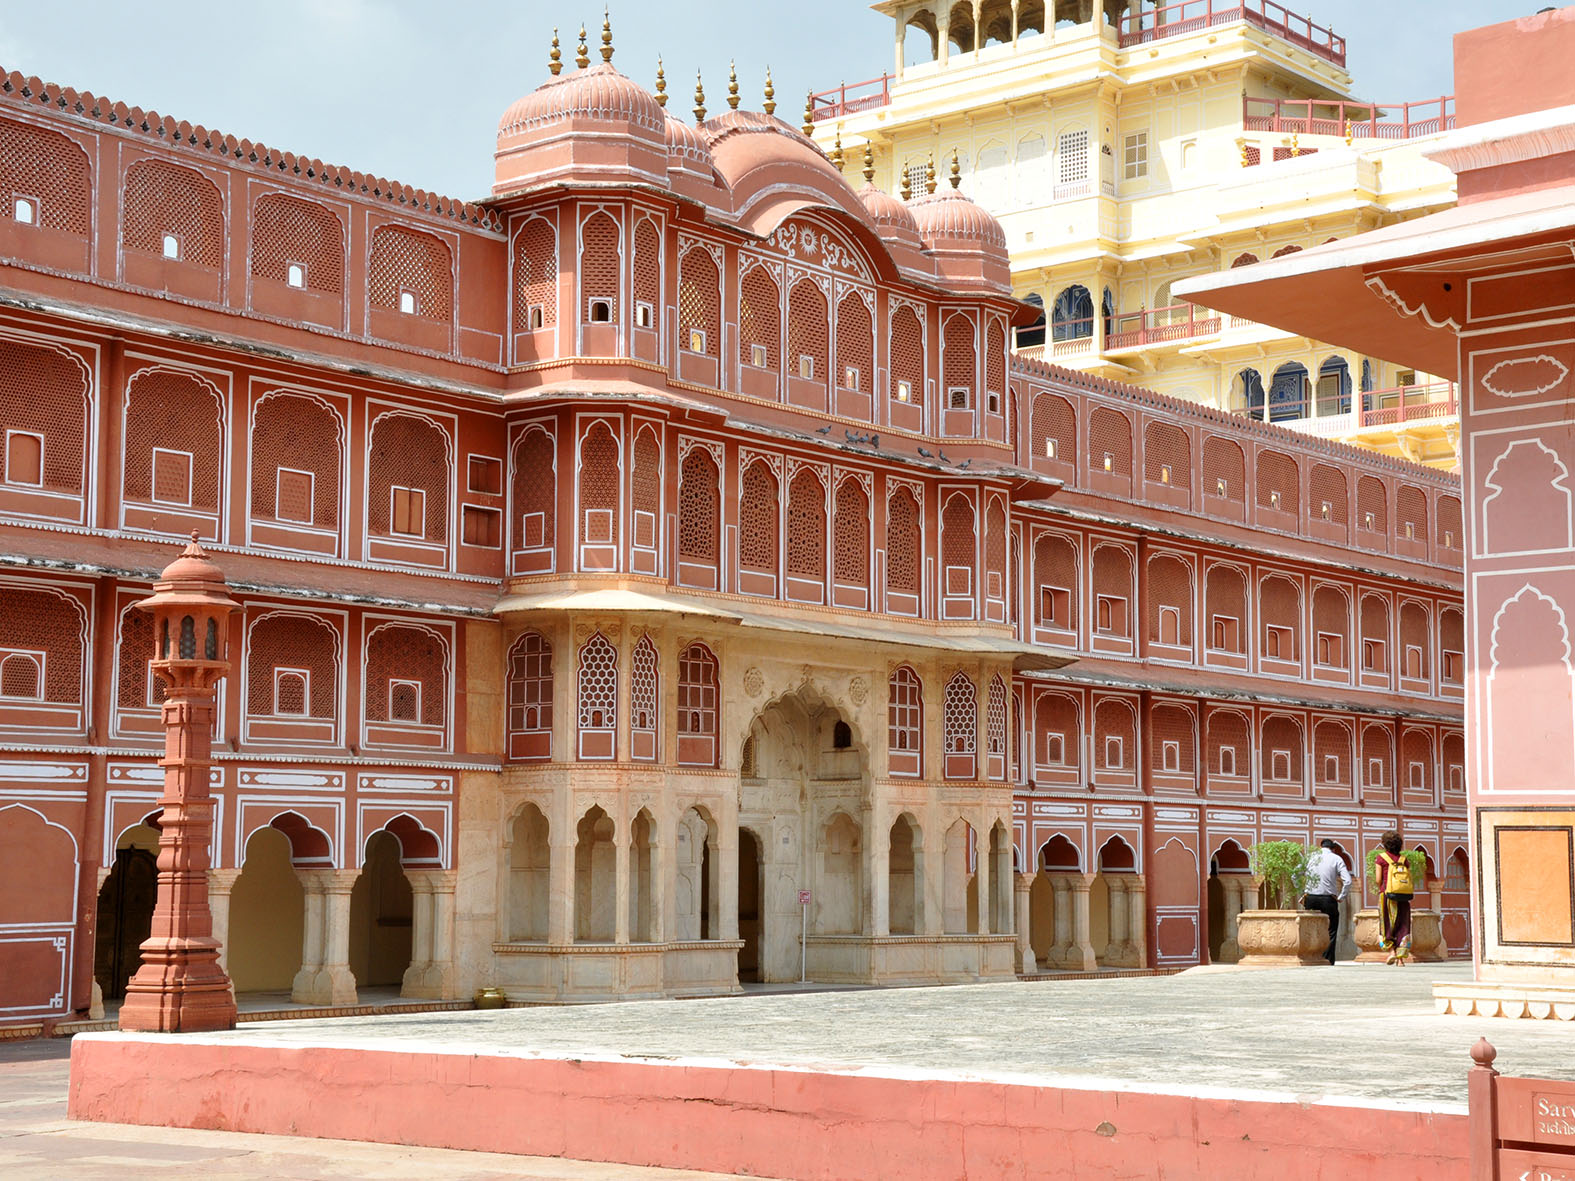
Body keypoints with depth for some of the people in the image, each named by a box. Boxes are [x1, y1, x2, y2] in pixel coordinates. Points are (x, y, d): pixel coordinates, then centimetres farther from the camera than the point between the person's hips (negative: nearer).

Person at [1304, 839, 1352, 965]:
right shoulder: (1336, 859, 2)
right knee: (1330, 933, 5)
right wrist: (1341, 897, 2)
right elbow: (1347, 881, -8)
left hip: (1311, 898, 2)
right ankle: (1328, 961, 0)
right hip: (1329, 899, -2)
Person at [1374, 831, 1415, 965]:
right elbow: (1412, 882, 4)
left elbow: (1378, 880, -6)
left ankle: (1392, 951, -7)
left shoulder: (1381, 858, -1)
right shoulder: (1403, 859, 9)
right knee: (1403, 927, 6)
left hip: (1387, 895, -3)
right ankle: (1401, 958, -1)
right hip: (1404, 898, 3)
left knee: (1387, 925, 10)